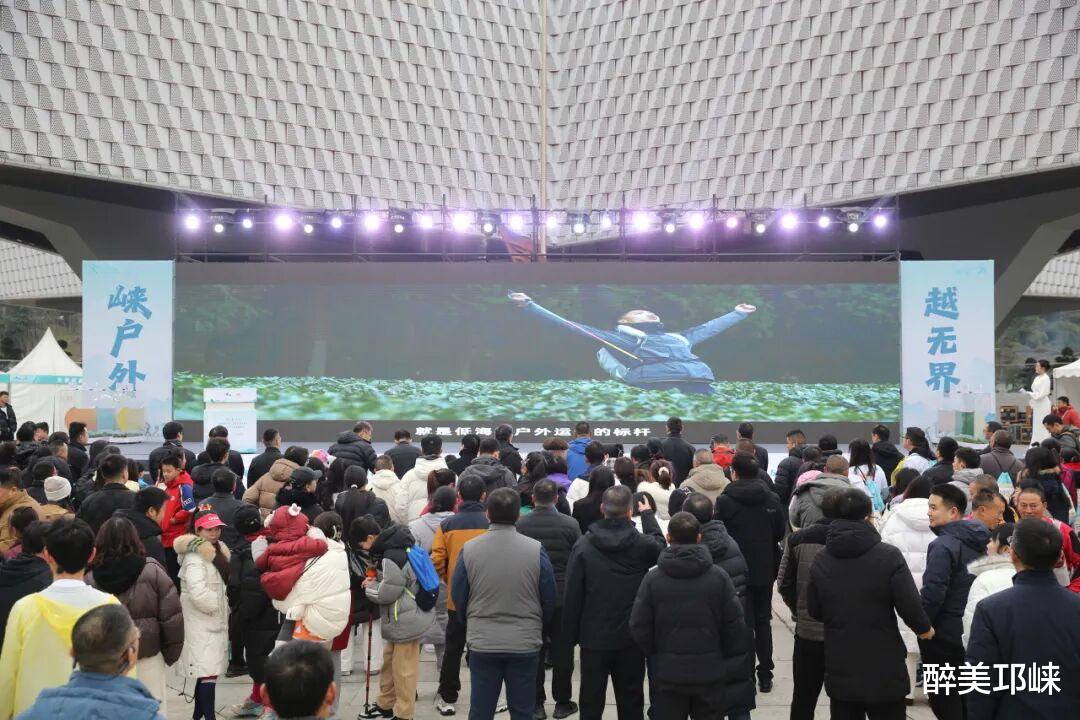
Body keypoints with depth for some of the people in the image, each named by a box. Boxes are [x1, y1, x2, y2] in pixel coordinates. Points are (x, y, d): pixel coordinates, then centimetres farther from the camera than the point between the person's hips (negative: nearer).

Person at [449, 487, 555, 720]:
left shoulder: (469, 550, -9)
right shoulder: (536, 550, -11)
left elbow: (458, 599, 0)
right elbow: (550, 600, -2)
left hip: (482, 643, 1)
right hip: (525, 643, 0)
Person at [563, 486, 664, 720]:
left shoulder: (583, 545, -11)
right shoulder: (642, 544, -11)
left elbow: (572, 594, -8)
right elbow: (660, 545, 15)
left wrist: (571, 634, 3)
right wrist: (648, 514, 28)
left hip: (593, 639, 0)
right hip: (631, 639, 0)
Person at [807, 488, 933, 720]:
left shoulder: (821, 560, -3)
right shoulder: (889, 556, -15)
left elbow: (814, 611, 4)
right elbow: (909, 606, -15)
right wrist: (924, 628, 6)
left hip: (839, 672, 3)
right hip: (884, 670, -3)